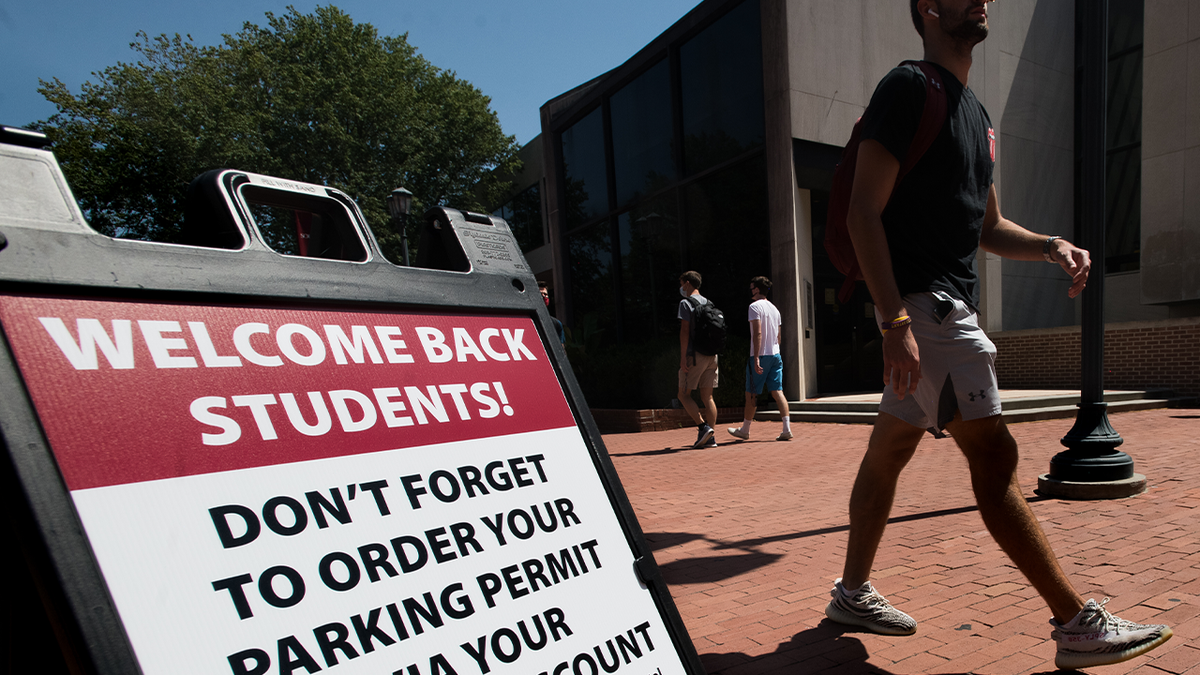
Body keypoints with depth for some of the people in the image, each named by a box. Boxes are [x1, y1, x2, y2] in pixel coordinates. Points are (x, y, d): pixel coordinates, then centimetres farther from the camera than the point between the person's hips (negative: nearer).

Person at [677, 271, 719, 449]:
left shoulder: (686, 303, -5)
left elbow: (685, 331, -13)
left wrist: (683, 357, -14)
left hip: (695, 355, -7)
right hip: (711, 355, 7)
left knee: (684, 394, 2)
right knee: (707, 397, 8)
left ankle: (703, 427, -10)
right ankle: (710, 438, 7)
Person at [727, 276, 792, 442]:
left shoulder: (755, 306, -9)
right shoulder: (774, 308, 16)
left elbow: (757, 333, -18)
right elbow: (778, 336, 18)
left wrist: (756, 357, -22)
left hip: (760, 355, -7)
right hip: (775, 354, 7)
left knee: (751, 394, 5)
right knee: (777, 392, 2)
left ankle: (745, 430, 17)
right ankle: (787, 429, -7)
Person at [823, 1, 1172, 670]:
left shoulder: (976, 112, 23)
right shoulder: (908, 87, -5)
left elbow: (988, 226, 25)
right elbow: (863, 212, -16)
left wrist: (1051, 245, 5)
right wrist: (896, 322, -24)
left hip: (952, 305, 10)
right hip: (923, 301, -10)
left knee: (889, 451, 13)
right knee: (994, 453, -7)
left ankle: (854, 592, 25)